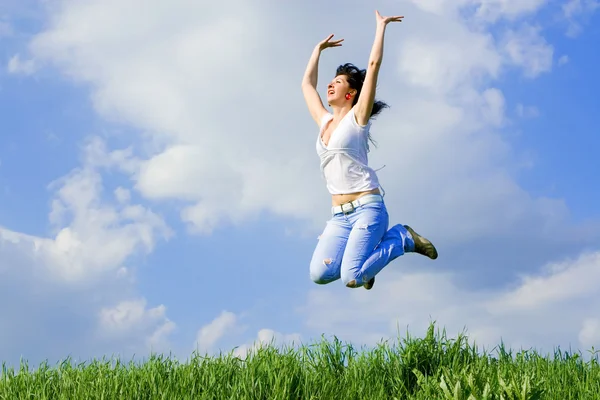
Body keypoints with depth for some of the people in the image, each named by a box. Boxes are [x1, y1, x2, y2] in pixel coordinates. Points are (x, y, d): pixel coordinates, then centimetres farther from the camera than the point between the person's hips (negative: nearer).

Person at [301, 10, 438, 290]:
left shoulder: (357, 117, 0)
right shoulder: (324, 122, 16)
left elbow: (374, 64, -7)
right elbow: (307, 84, 28)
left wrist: (381, 26, 1)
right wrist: (319, 48, 37)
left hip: (368, 208, -5)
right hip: (339, 216, 5)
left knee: (352, 279, -23)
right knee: (319, 274, -18)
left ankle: (403, 239, 3)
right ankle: (364, 250, 13)